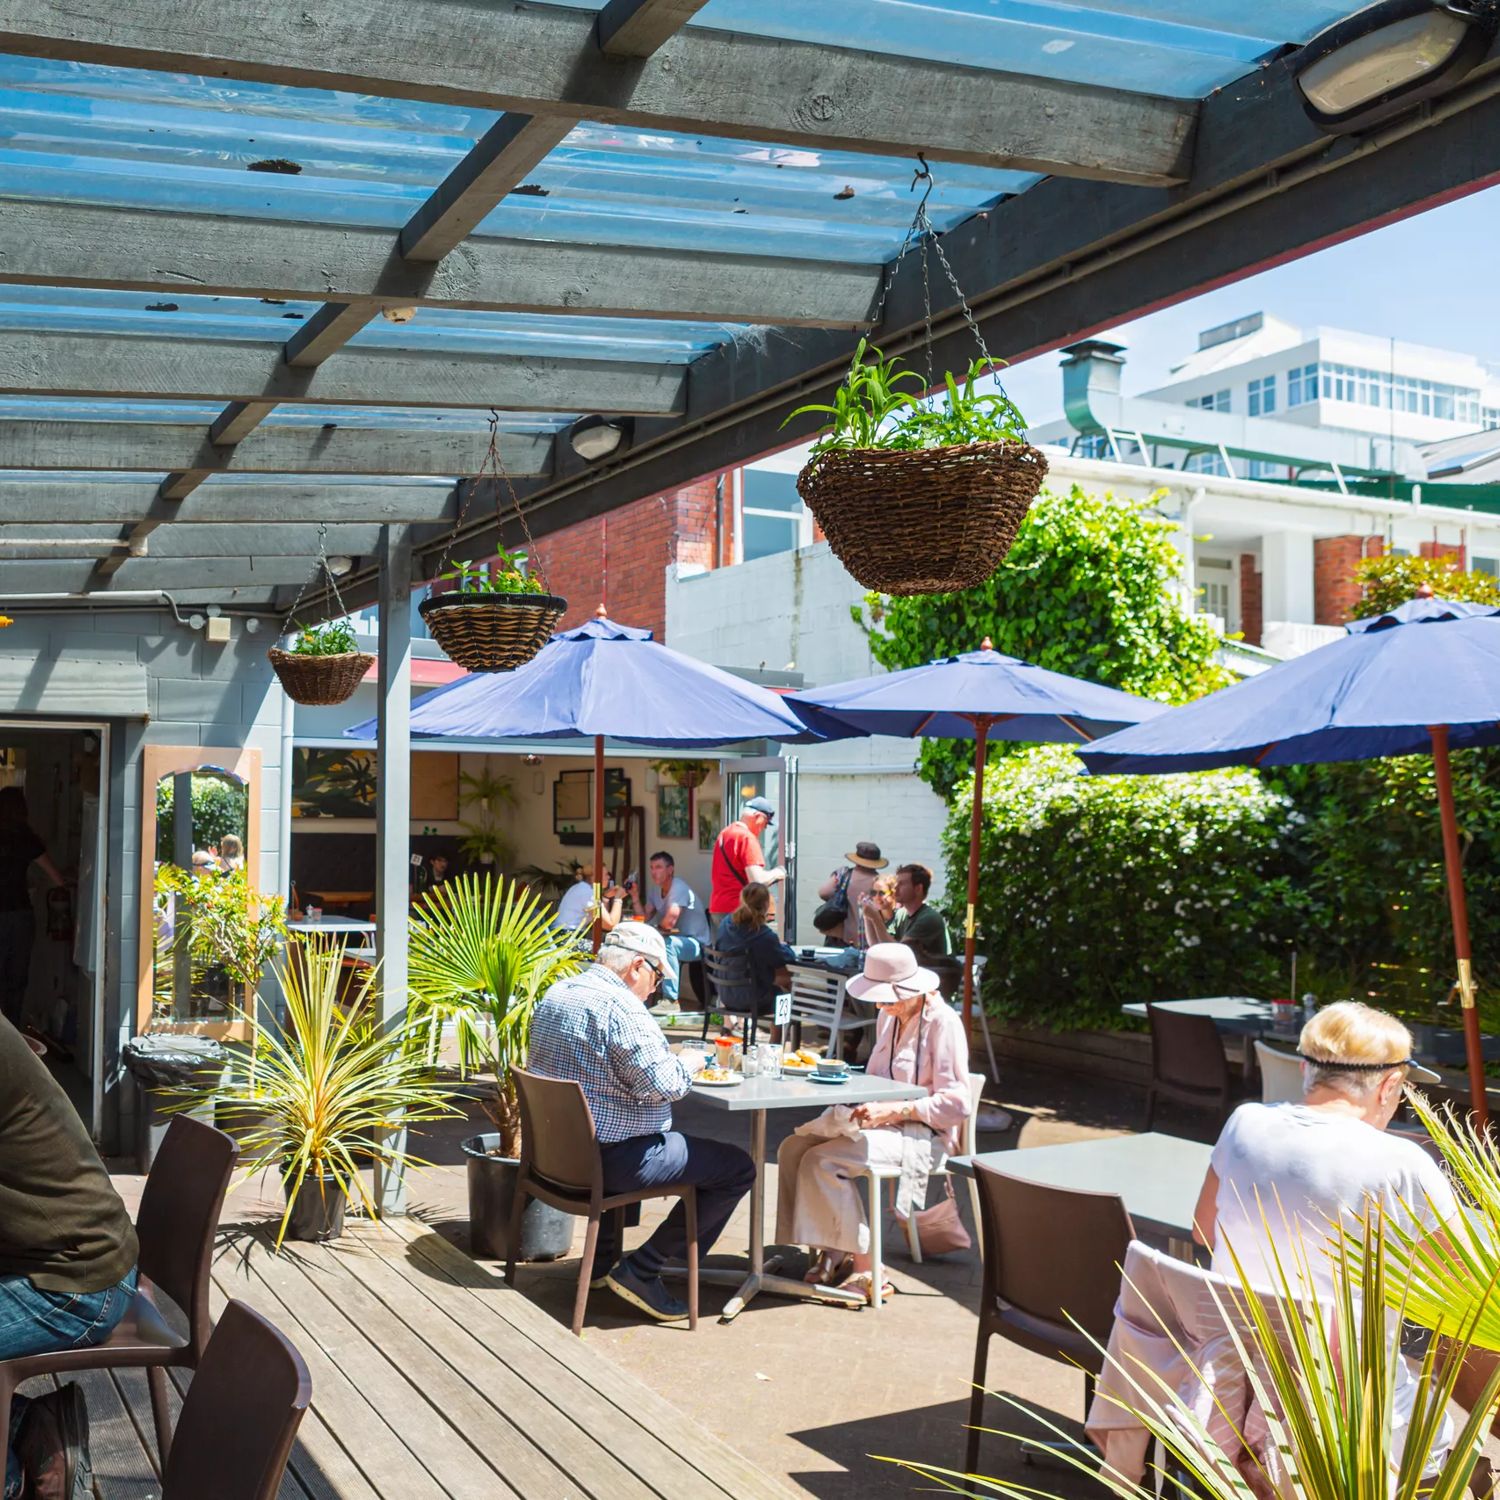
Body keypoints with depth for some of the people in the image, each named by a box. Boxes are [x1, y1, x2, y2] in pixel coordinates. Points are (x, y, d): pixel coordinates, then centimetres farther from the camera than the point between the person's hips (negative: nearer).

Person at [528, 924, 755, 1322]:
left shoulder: (554, 995, 9)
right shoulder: (620, 1007, -20)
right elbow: (662, 1085, -24)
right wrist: (688, 1063, -2)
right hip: (611, 1159, -10)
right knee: (738, 1168, -3)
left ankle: (602, 1259, 33)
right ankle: (642, 1270, 0)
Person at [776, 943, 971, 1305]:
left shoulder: (942, 1023, -11)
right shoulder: (889, 1018, 15)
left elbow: (956, 1104, -16)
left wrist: (891, 1111, -21)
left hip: (923, 1135, -9)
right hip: (885, 1124, 9)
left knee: (822, 1161, -26)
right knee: (793, 1147, -13)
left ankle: (864, 1270, -16)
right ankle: (830, 1252, -7)